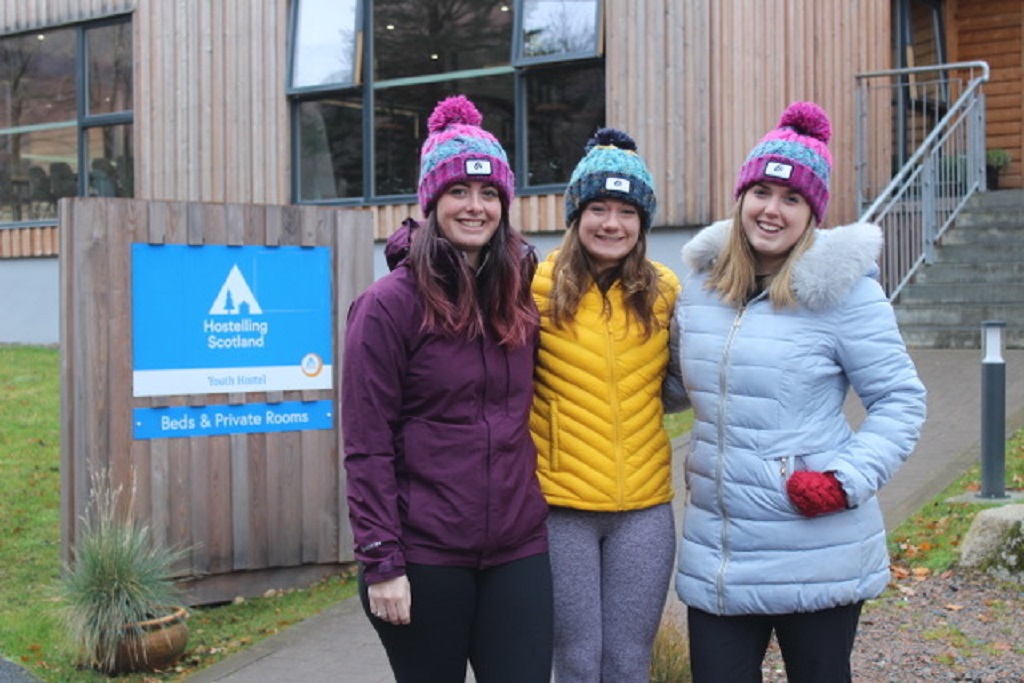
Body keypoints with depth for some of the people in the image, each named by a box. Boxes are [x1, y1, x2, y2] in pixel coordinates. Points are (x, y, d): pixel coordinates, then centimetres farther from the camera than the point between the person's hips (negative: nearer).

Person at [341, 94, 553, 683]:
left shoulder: (520, 295, 8)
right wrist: (381, 562, -13)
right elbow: (367, 446, -10)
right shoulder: (391, 303, -7)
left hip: (517, 549, 4)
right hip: (425, 556, -4)